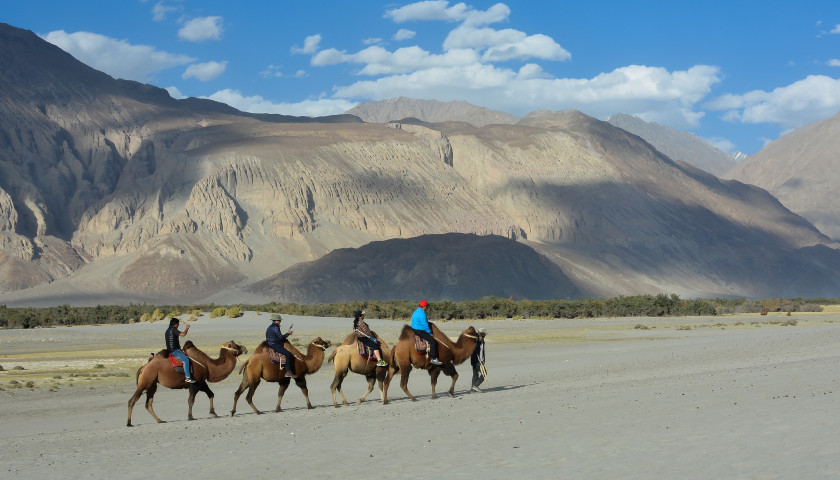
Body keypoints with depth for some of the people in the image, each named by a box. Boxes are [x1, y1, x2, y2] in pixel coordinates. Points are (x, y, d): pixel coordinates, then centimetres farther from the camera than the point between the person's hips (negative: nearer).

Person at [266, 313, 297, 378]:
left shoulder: (270, 327, 18)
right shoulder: (275, 327, -15)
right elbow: (281, 337, -16)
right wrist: (288, 333, -3)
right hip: (274, 345, -11)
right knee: (288, 354, -20)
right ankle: (288, 372, -23)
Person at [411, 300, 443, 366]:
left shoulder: (416, 311, 15)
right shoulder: (421, 313, -19)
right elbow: (425, 325, -19)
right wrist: (429, 332, -8)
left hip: (415, 330, 11)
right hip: (420, 331, -11)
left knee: (432, 340, 24)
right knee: (433, 341, -17)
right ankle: (433, 359, -19)